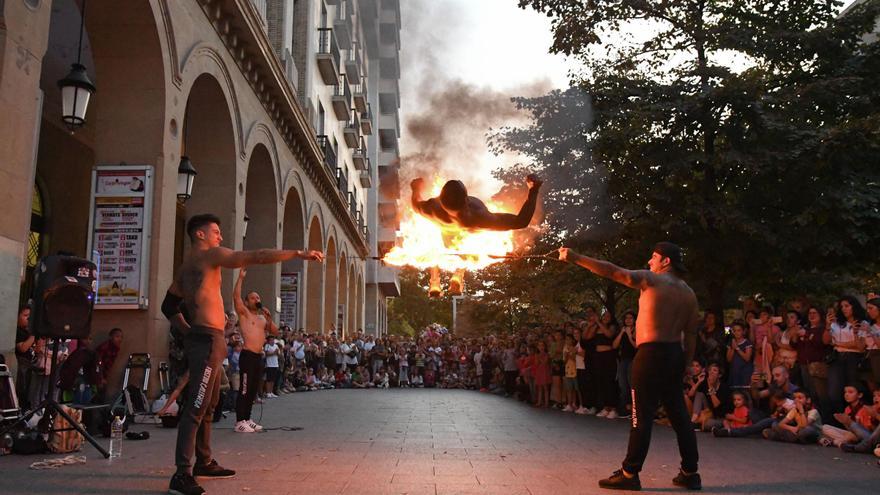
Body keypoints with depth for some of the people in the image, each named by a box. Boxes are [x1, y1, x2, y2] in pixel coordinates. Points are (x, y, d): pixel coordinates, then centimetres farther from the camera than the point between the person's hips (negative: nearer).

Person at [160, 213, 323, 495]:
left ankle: (203, 462, 26)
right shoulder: (209, 255, -7)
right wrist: (300, 254, -14)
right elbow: (257, 257, -14)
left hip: (202, 337, 10)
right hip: (207, 339, -10)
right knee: (196, 406, -13)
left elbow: (168, 306, 25)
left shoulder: (187, 265, 21)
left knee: (208, 405, 17)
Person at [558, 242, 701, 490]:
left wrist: (576, 258, -11)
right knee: (679, 414, 12)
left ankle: (629, 474, 0)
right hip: (675, 354, 7)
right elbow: (691, 334, 13)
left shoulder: (652, 279, -7)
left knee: (642, 415, -4)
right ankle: (690, 473, 16)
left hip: (652, 353, -7)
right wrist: (684, 365, 17)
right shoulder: (688, 293, 14)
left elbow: (612, 271, -13)